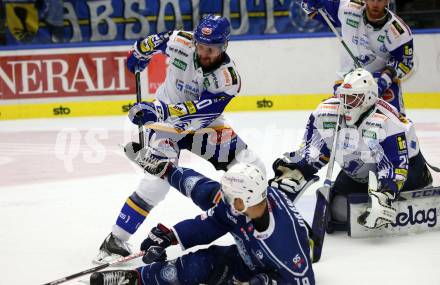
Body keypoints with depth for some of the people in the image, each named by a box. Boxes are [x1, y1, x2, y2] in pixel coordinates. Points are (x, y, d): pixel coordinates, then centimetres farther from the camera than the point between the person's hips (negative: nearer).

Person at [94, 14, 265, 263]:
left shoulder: (228, 78, -25)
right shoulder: (181, 42, -21)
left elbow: (197, 114, -33)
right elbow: (159, 40, 4)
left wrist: (158, 112, -44)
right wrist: (140, 52, 20)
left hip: (203, 123, 2)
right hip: (165, 117, -2)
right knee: (160, 178, -25)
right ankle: (115, 241, -21)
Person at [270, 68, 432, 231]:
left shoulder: (387, 122, -34)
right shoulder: (326, 113, -18)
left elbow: (396, 167, -34)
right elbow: (311, 150, -6)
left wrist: (384, 196, -47)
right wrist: (293, 171, -20)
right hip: (356, 172, 4)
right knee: (340, 210, -10)